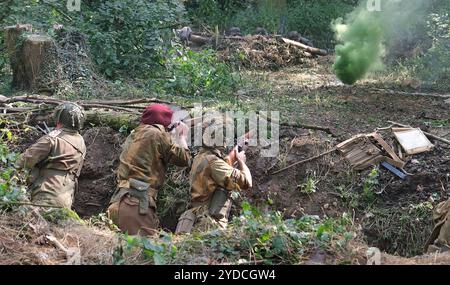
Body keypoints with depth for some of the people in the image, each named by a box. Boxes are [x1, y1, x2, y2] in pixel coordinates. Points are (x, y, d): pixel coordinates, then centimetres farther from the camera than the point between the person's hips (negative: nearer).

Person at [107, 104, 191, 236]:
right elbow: (184, 159, 1)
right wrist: (182, 136, 17)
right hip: (136, 204, -9)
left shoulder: (134, 135, 20)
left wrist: (174, 136, 31)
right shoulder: (157, 133, -3)